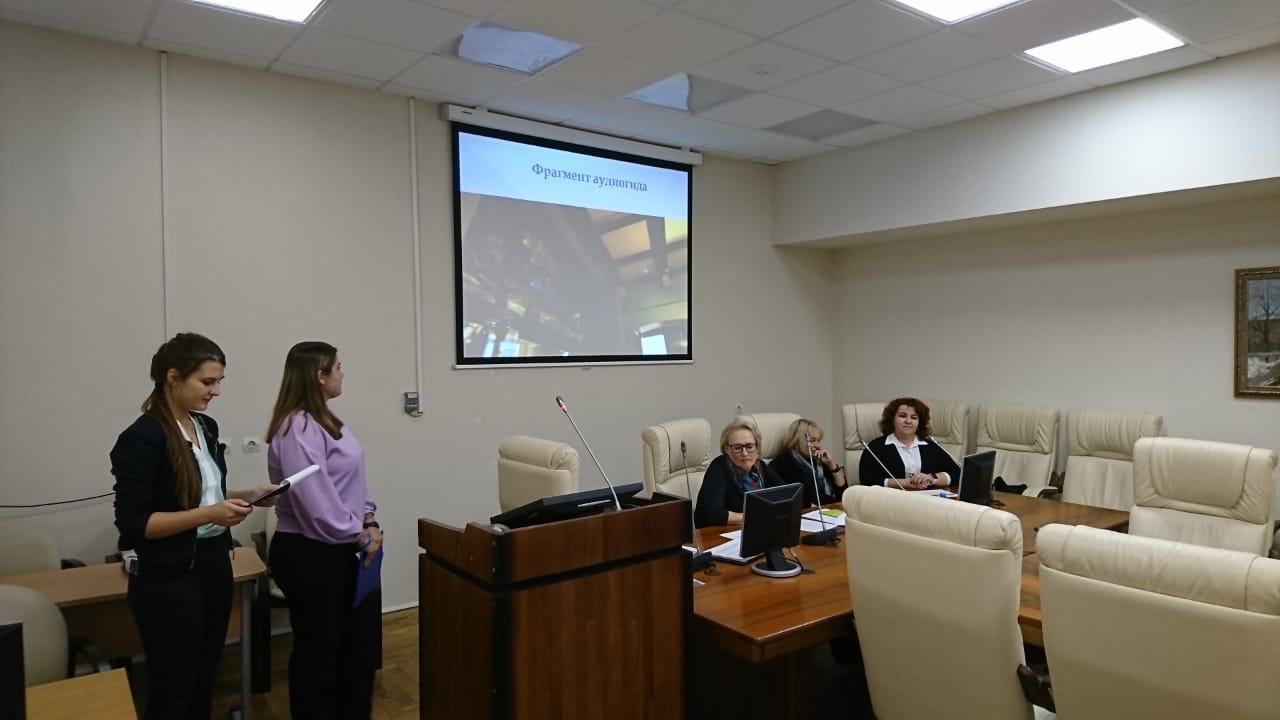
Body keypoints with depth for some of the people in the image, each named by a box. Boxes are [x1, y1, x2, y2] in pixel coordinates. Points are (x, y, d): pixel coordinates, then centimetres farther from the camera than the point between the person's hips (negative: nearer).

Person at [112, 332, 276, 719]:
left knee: (204, 685, 18)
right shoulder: (141, 438, -17)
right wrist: (208, 515, -26)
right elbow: (131, 524, -18)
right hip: (169, 579, -7)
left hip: (214, 566, 7)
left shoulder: (206, 427, 6)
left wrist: (249, 495, 1)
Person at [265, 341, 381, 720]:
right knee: (319, 651, 9)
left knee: (360, 642, 19)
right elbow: (316, 502, -26)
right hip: (311, 556, -10)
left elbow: (352, 482, 12)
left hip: (341, 552, 10)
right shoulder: (297, 429, -22)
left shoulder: (325, 421, 10)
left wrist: (369, 522, -2)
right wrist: (358, 533, -12)